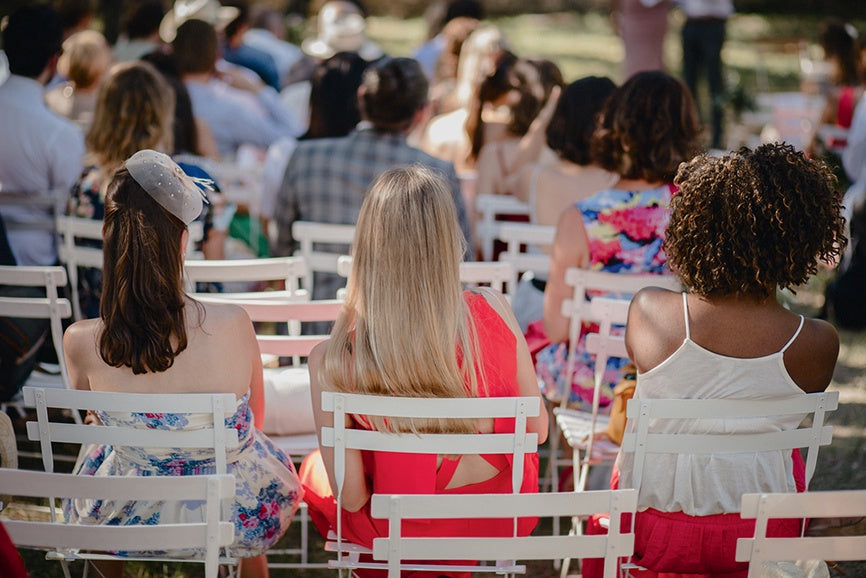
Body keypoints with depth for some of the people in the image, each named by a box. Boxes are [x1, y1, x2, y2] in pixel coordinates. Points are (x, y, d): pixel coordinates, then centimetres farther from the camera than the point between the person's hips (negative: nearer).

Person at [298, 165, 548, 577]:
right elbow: (538, 429, -7)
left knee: (313, 469, 31)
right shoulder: (492, 312, -20)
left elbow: (350, 497, -17)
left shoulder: (332, 359, -25)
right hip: (500, 524, 1)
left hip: (396, 534, -1)